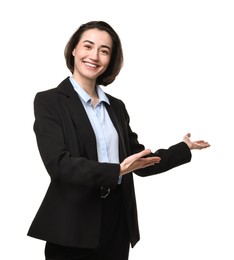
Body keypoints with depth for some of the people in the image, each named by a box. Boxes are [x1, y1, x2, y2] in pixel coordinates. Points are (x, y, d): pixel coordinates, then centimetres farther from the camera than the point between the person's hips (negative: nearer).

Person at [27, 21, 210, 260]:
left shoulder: (116, 106, 10)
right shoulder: (49, 101, -5)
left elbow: (140, 162, 14)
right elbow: (58, 164, -17)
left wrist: (185, 148, 13)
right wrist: (116, 171, -25)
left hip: (117, 223, 5)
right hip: (74, 226, -5)